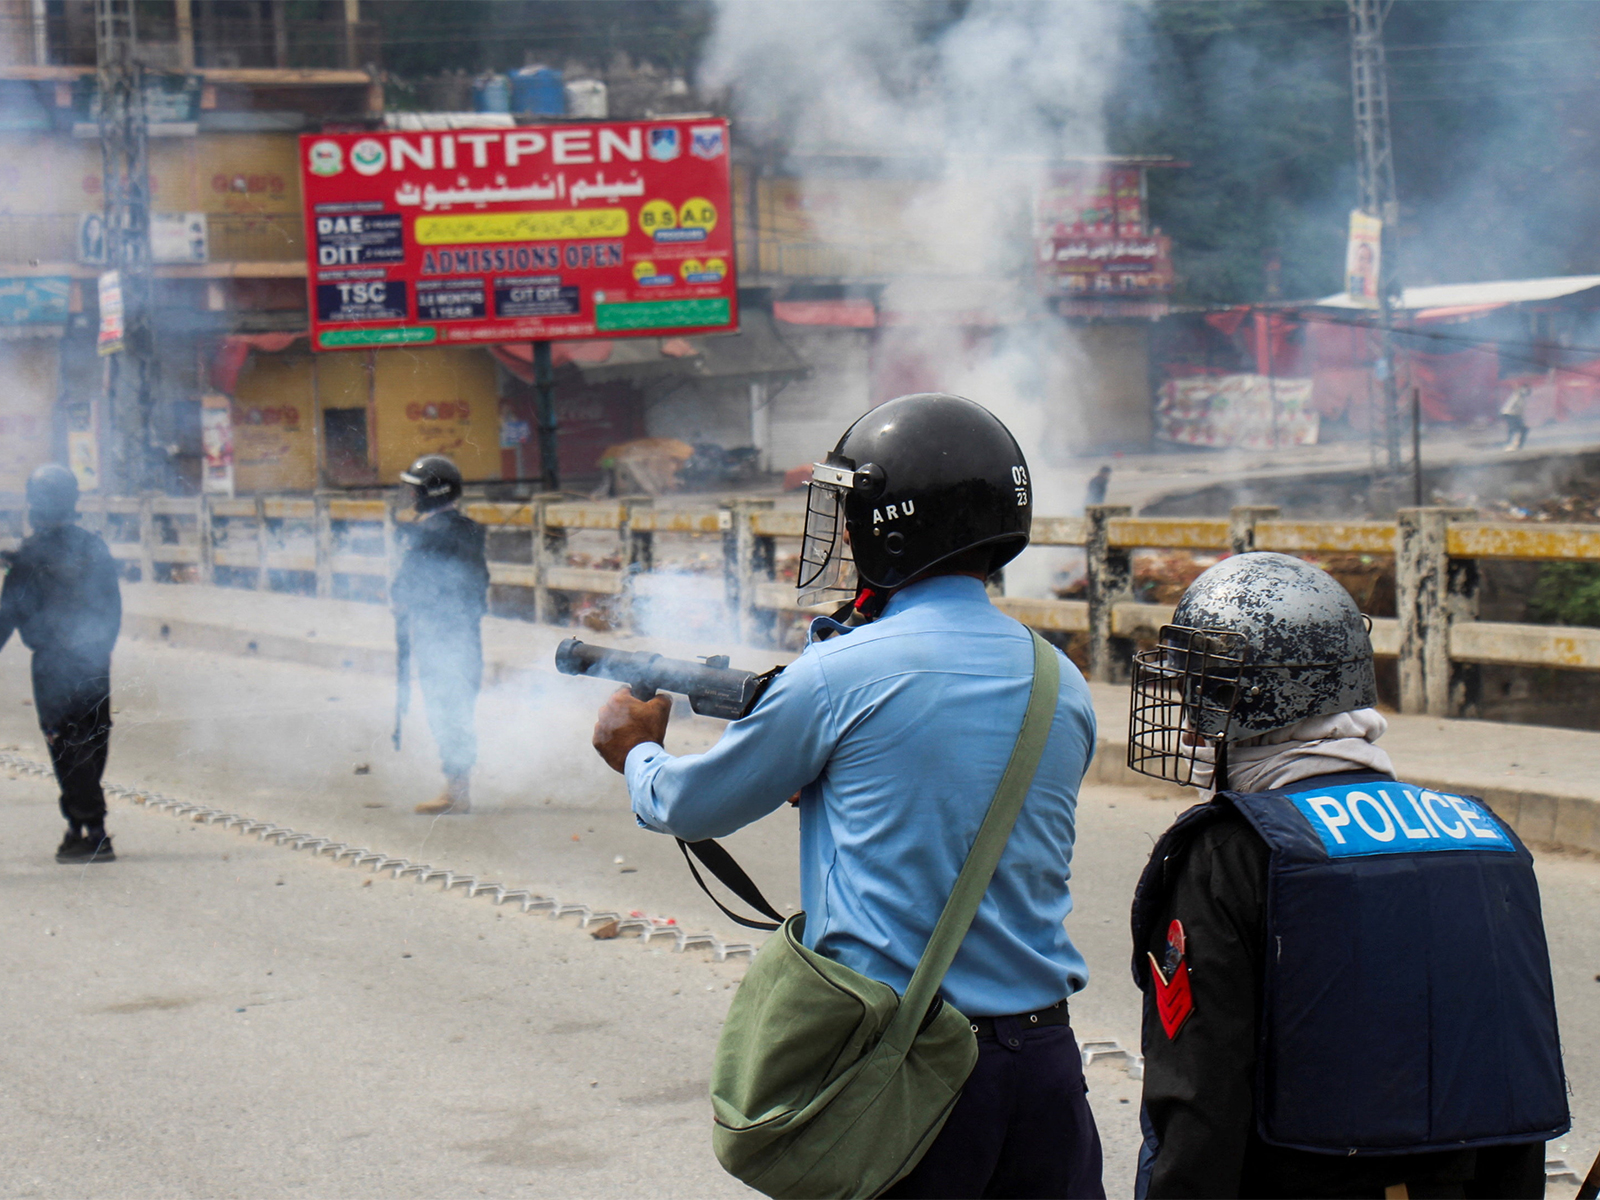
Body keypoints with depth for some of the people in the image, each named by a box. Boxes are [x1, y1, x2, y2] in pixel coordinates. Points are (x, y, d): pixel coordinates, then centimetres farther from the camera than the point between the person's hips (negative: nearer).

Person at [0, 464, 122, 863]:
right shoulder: (94, 547, 6)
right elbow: (113, 608, 13)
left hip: (52, 662, -6)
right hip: (95, 661, 6)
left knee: (66, 749, -4)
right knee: (92, 746, 13)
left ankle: (90, 833, -8)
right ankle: (87, 827, 21)